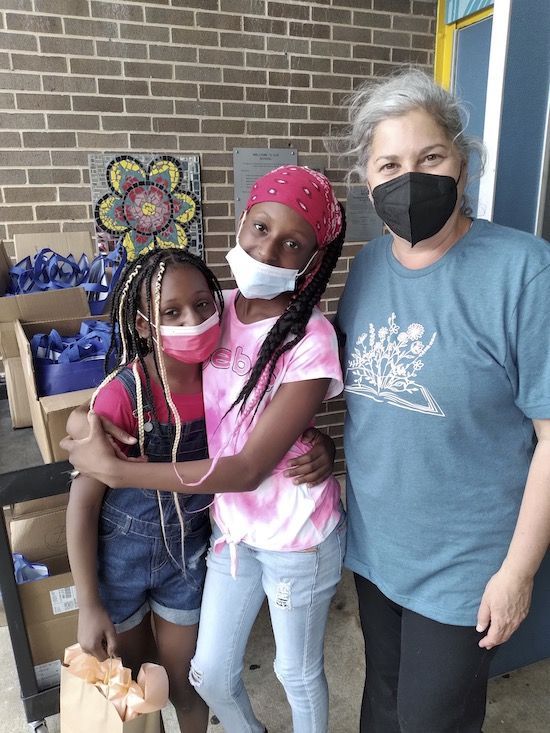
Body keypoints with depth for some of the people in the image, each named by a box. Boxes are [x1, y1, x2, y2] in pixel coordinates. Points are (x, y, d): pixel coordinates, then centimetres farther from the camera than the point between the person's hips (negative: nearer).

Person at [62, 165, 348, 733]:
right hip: (231, 526, 6)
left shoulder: (311, 339, -25)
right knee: (209, 675, 22)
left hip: (297, 537, -5)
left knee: (298, 675, 21)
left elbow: (249, 467, -25)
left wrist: (113, 470, -22)